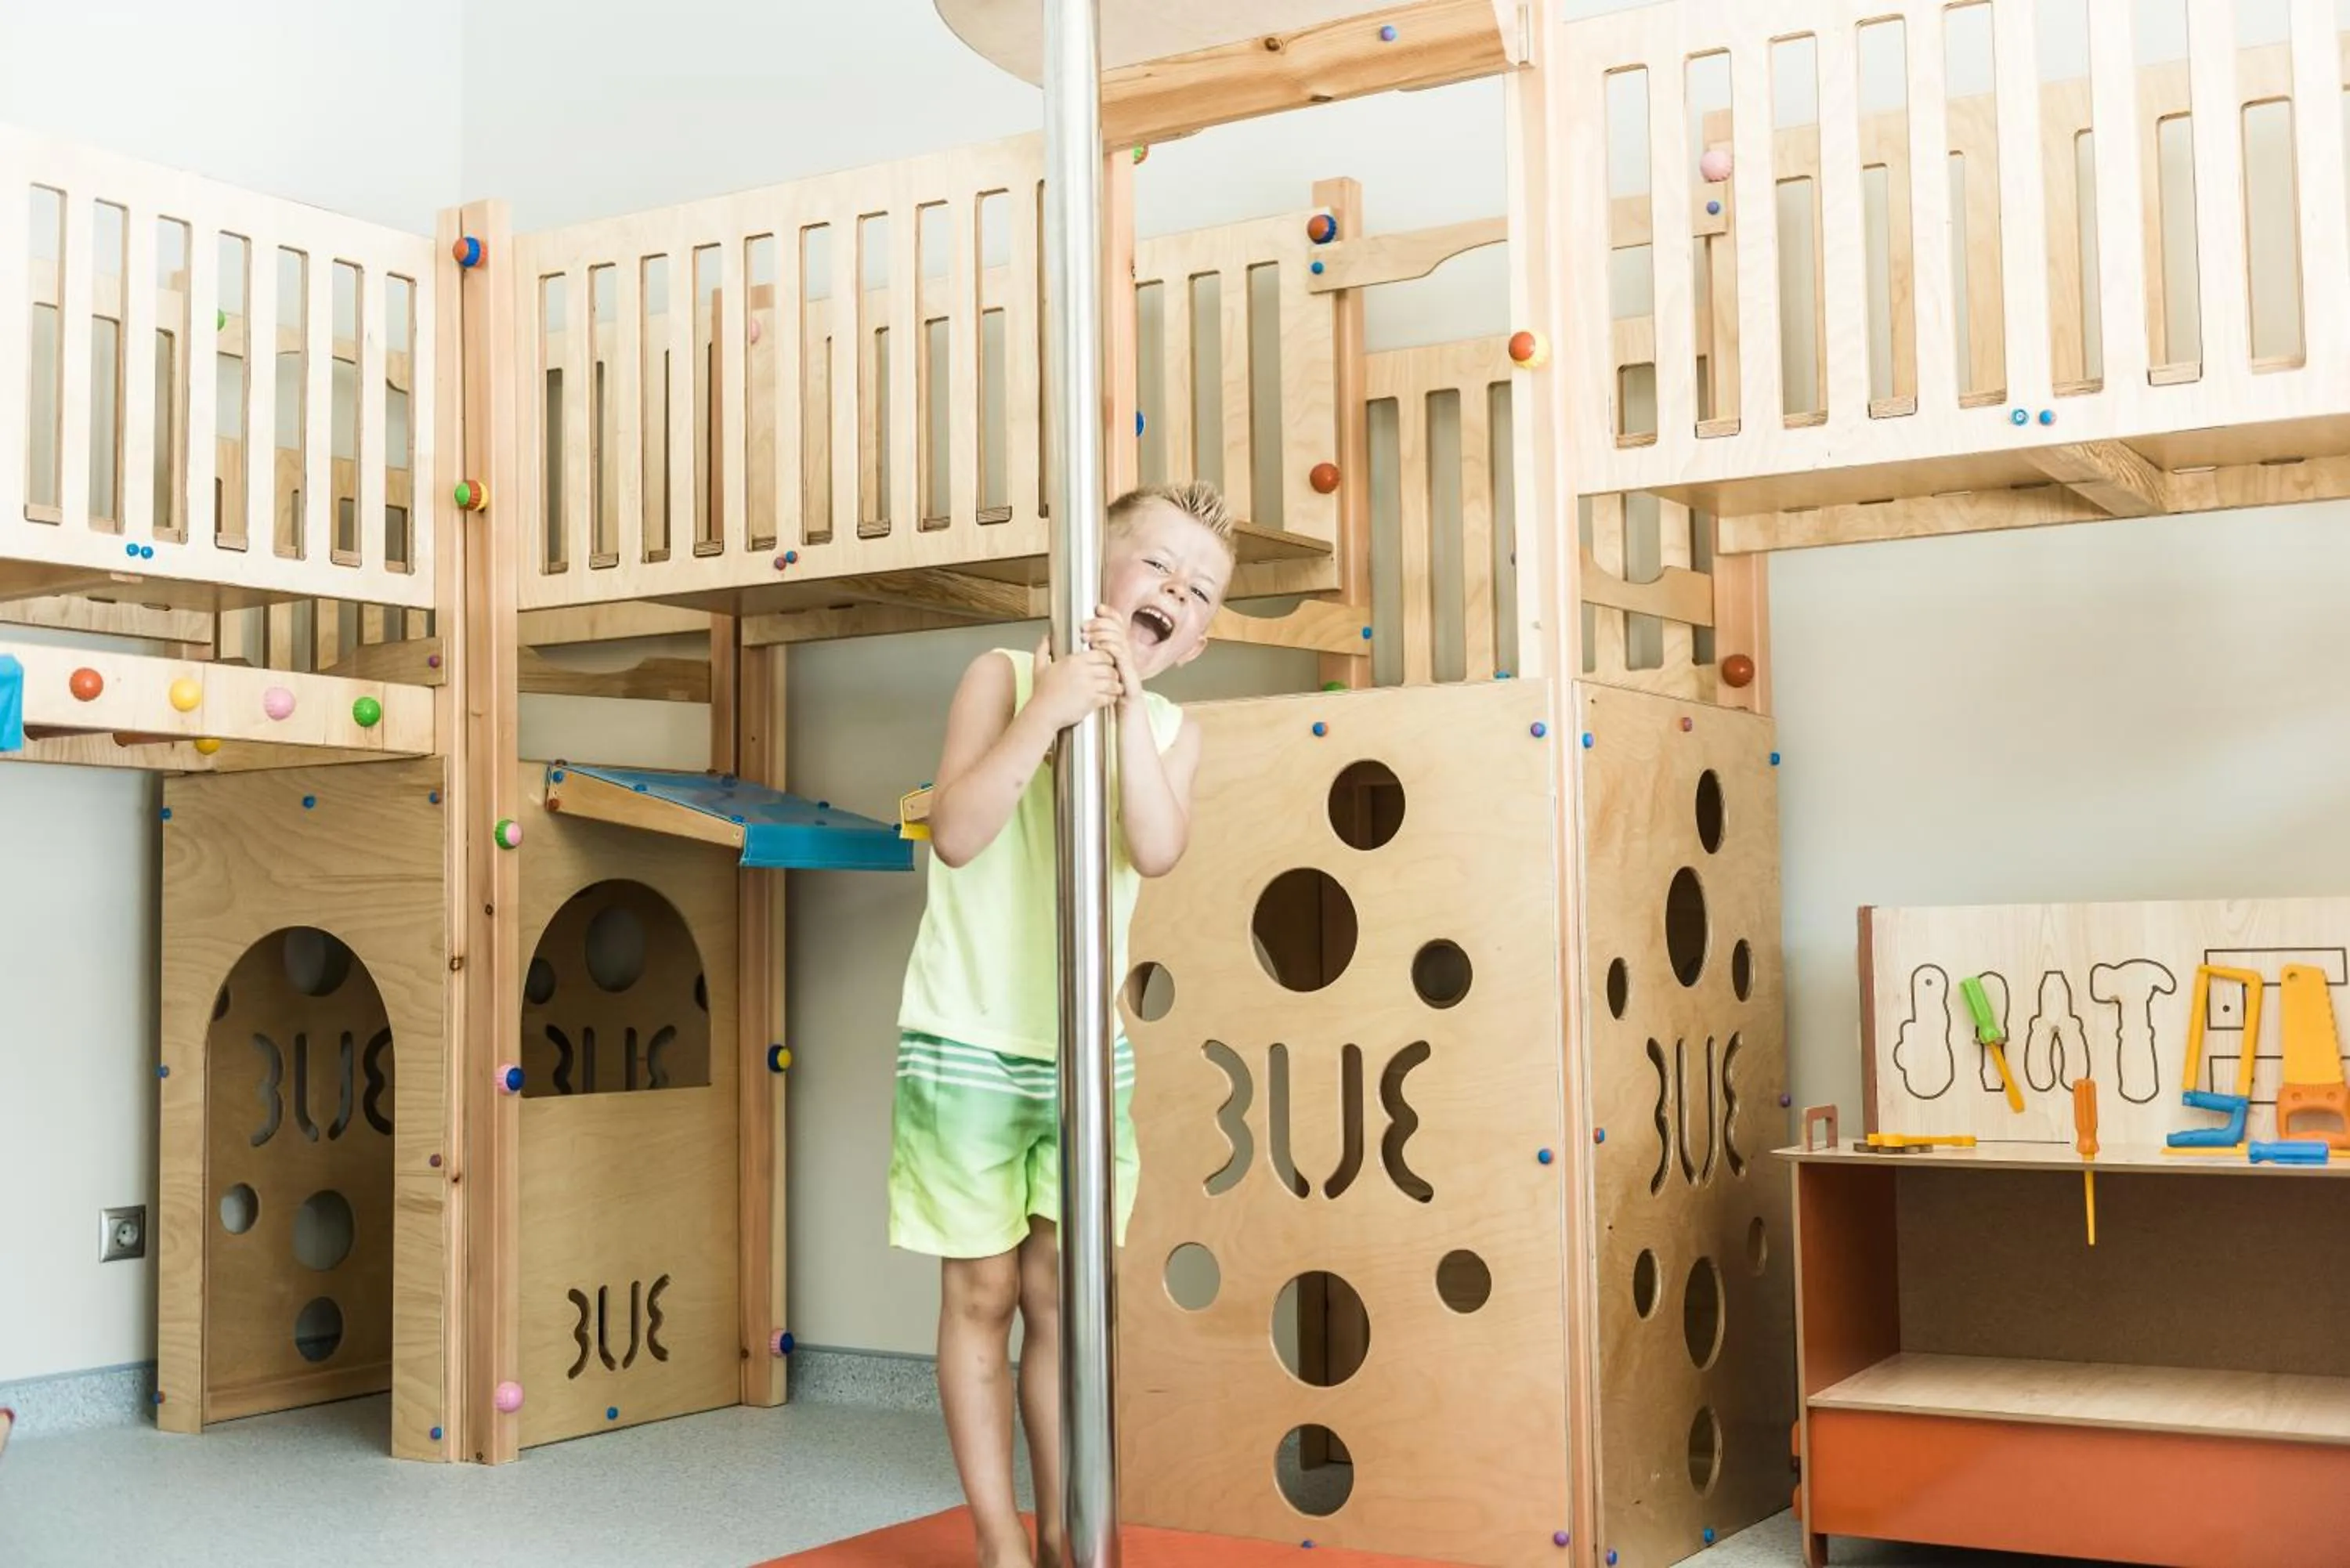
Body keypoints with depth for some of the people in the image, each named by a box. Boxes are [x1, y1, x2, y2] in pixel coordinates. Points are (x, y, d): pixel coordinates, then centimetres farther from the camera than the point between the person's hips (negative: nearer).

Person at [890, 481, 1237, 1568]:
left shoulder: (1170, 732, 4)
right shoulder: (1006, 676, -6)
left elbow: (1157, 851, -17)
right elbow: (956, 834, -20)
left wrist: (1128, 701, -21)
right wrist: (1048, 710, -26)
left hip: (1083, 1053, 4)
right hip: (966, 1043, -3)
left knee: (1062, 1294, 9)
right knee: (982, 1293, 5)